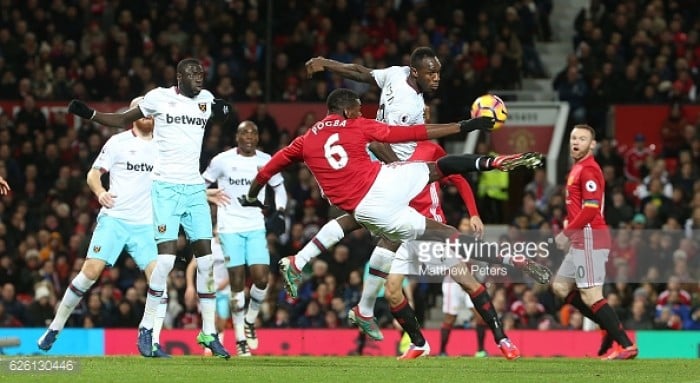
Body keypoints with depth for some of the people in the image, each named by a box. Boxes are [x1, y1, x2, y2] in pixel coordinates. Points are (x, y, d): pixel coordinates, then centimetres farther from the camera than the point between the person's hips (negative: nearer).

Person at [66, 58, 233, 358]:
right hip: (166, 186, -5)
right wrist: (89, 114, -6)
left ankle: (208, 333, 7)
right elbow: (123, 120, 7)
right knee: (167, 257, -14)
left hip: (194, 188, 5)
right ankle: (146, 329, -4)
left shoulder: (206, 100, 9)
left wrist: (222, 112, 4)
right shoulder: (160, 97, -2)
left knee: (206, 259, 1)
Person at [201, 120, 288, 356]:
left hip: (256, 227, 2)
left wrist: (280, 212, 3)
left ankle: (250, 321, 17)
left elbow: (279, 187, 19)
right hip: (230, 228, -2)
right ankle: (240, 338, 5)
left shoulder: (266, 161, 5)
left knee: (261, 278, -11)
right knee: (237, 282, -5)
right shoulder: (222, 161, -2)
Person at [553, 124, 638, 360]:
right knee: (561, 287, 14)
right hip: (581, 240, 10)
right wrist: (569, 227, 10)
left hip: (590, 237, -10)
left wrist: (566, 232, -16)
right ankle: (611, 327, 14)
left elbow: (591, 209, -21)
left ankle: (627, 345, -13)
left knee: (590, 296, -12)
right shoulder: (577, 168, 18)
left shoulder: (588, 170, -12)